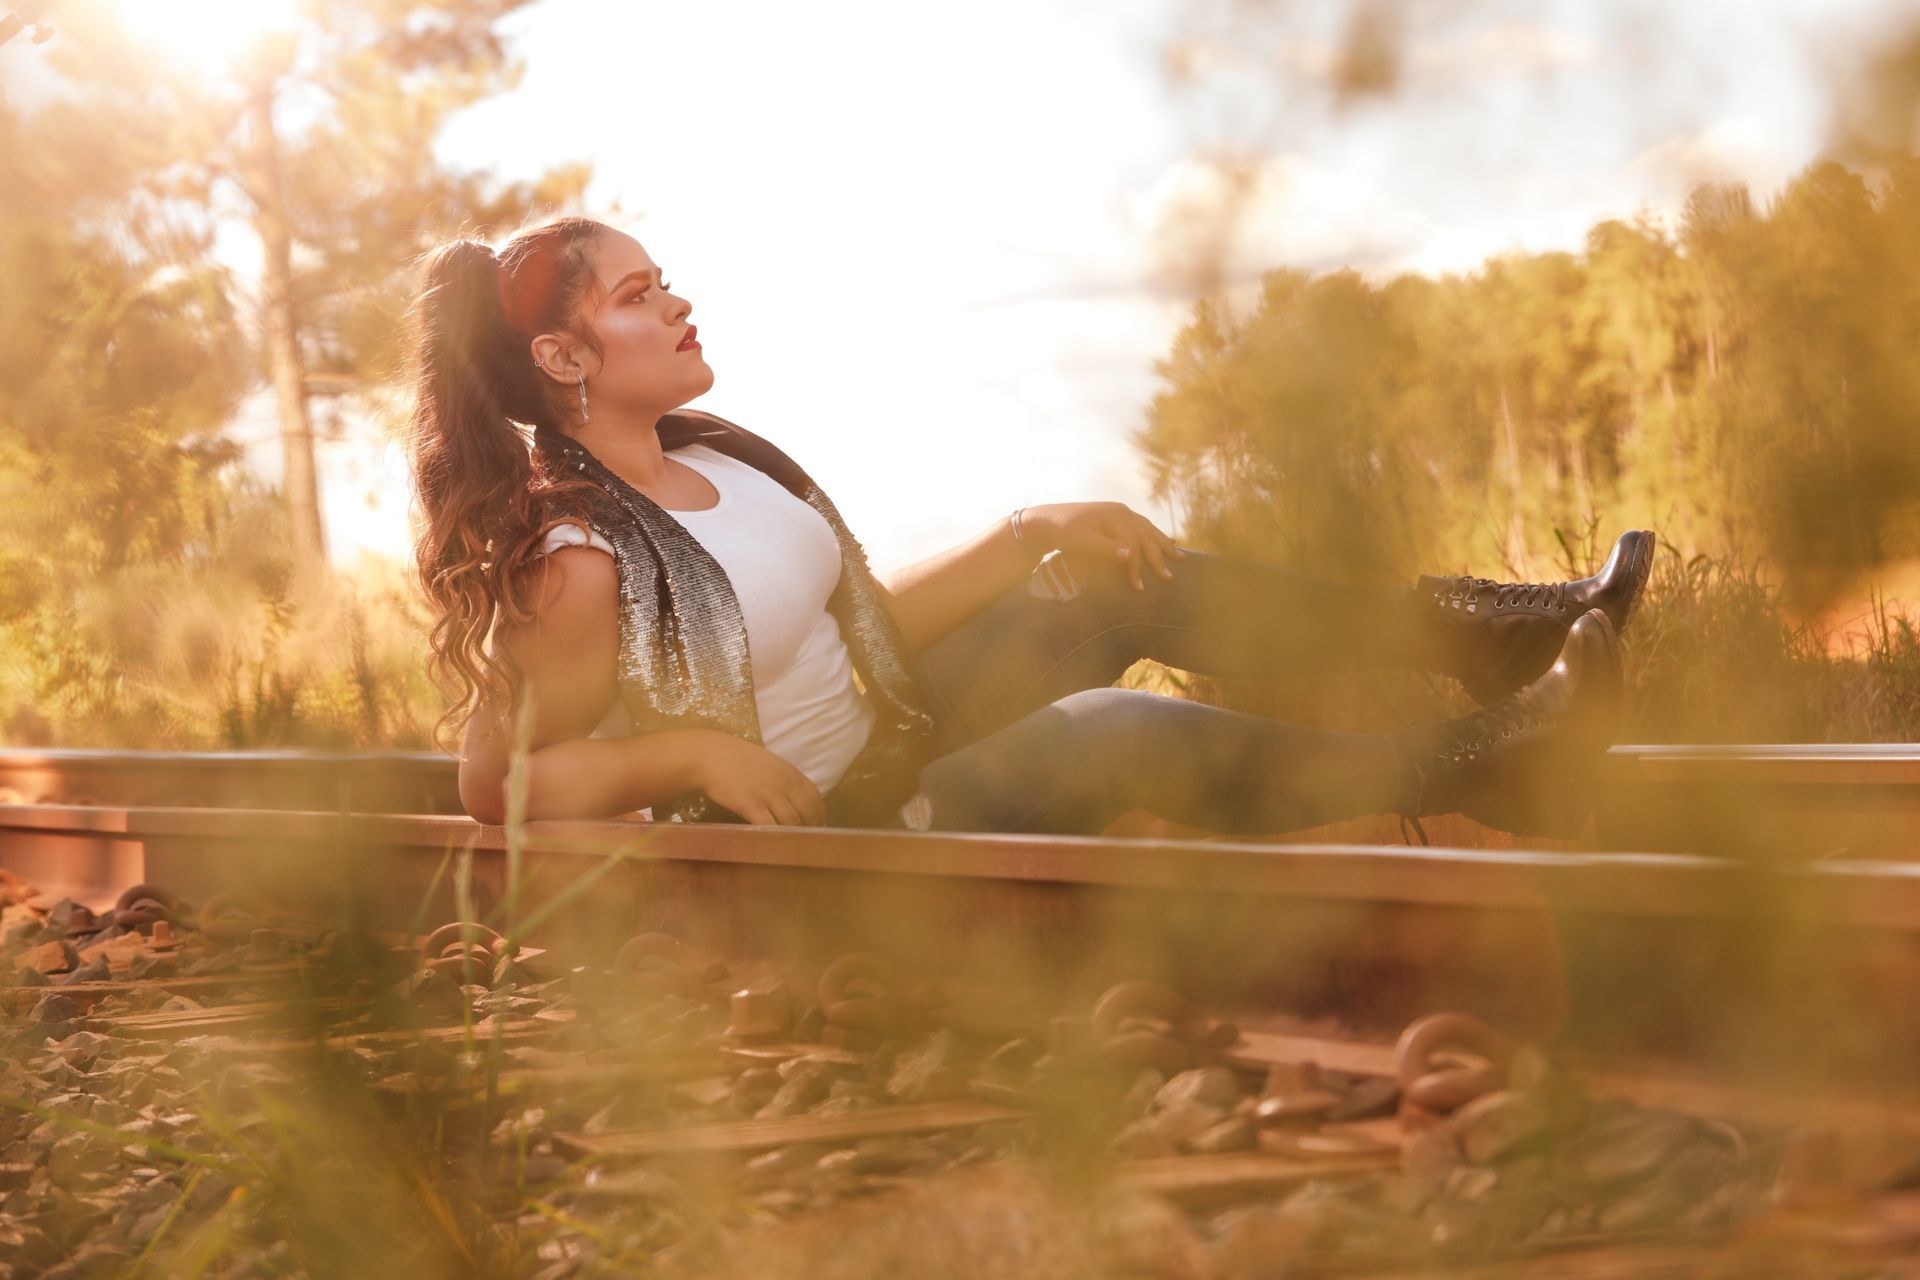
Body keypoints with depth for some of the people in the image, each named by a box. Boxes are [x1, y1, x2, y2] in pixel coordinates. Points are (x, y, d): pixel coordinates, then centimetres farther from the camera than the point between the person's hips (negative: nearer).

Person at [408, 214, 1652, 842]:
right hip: (816, 835, -9)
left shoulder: (706, 454, 3)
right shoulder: (578, 562, -22)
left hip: (886, 734, 9)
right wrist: (690, 752, -27)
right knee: (1122, 735, -25)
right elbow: (494, 781, -20)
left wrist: (1027, 535, 1)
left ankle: (1468, 628, 0)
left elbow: (857, 618, 10)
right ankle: (1482, 770, -14)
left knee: (1124, 587, -5)